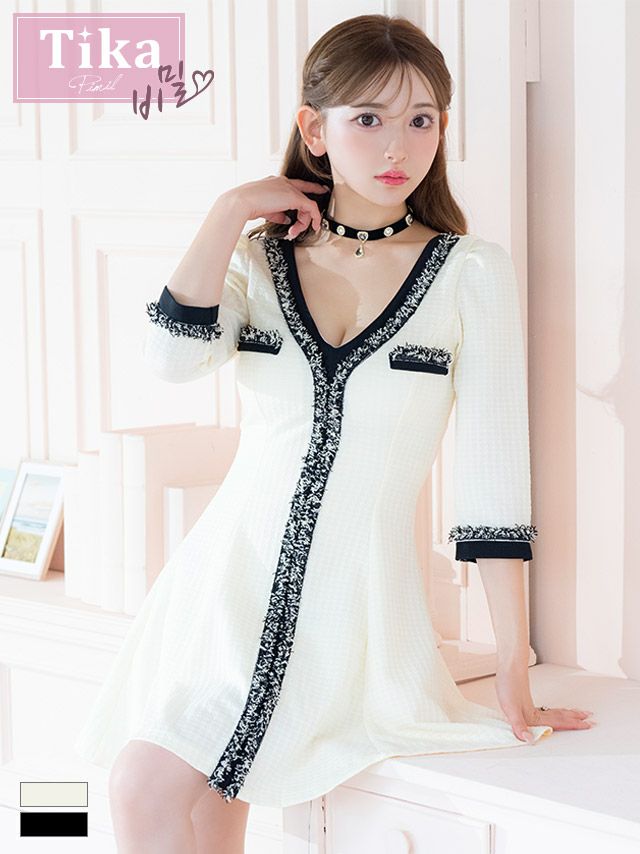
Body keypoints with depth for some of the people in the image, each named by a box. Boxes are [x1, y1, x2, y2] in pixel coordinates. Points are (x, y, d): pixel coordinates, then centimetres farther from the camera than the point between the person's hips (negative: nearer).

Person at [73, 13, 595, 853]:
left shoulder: (471, 272, -1)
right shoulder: (260, 257, 9)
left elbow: (493, 470, -3)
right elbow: (173, 357, -12)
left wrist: (514, 666, -5)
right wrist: (232, 211, -6)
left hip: (359, 595, -3)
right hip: (233, 575, 3)